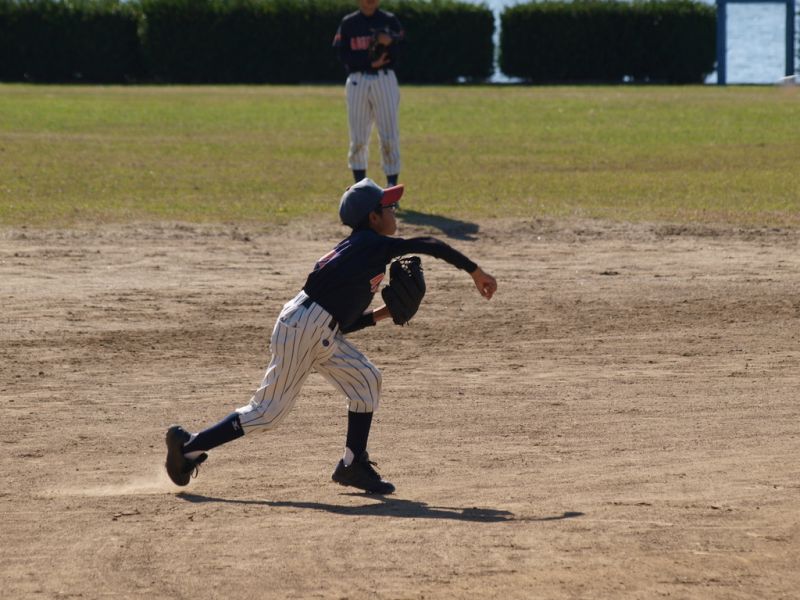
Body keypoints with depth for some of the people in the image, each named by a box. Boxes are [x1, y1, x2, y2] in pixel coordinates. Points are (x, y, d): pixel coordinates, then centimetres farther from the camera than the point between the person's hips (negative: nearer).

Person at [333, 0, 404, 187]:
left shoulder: (389, 21, 7)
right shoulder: (348, 23, 7)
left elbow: (399, 51, -1)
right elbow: (344, 56, -1)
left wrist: (389, 42, -23)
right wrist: (370, 62, -14)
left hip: (385, 80, -1)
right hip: (357, 80, 1)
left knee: (389, 136, -5)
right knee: (358, 138, 1)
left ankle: (392, 184, -3)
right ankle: (359, 184, 9)